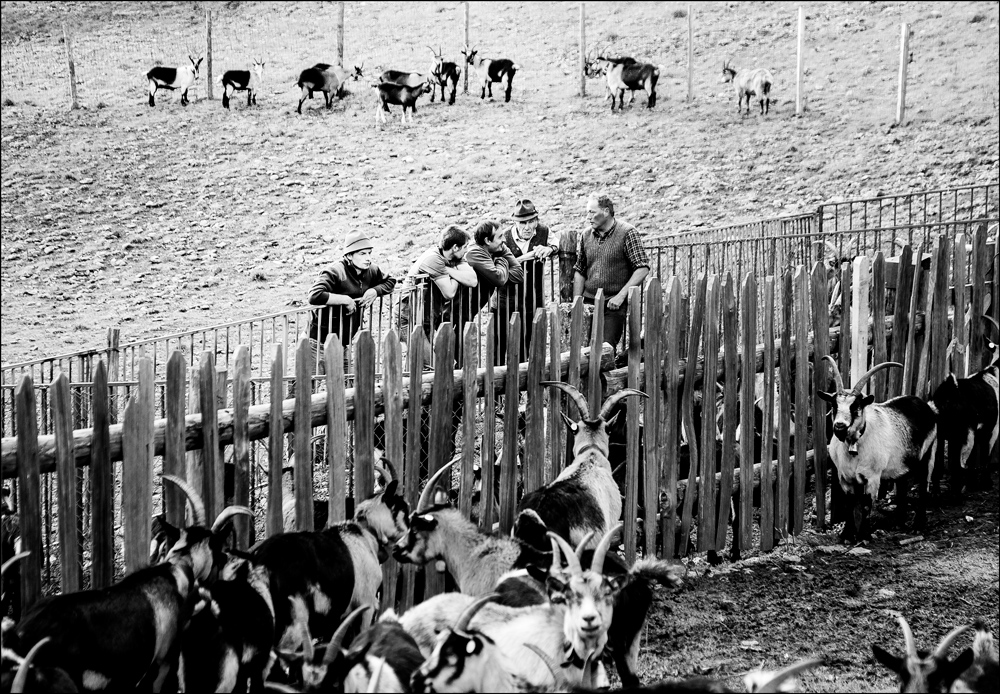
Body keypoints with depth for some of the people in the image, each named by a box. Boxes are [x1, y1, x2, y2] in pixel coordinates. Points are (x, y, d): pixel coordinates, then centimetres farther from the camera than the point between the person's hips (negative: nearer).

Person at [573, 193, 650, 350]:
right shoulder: (586, 236, 8)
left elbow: (642, 269, -11)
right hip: (588, 302, 4)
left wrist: (621, 296, -16)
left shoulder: (627, 233, -7)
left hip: (613, 305, -4)